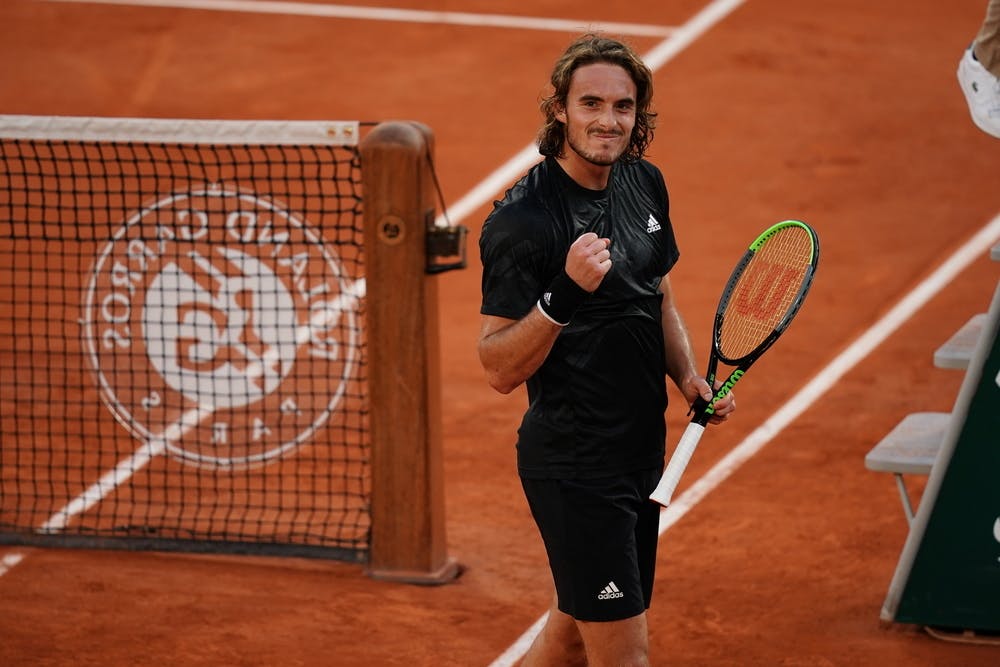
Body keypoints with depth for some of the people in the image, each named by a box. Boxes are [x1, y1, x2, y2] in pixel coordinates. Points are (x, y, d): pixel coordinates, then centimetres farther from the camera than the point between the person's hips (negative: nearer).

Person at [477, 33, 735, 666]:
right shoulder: (521, 220, -19)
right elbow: (499, 368, -20)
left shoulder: (644, 184, 5)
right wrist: (563, 296, -34)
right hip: (573, 467, -8)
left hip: (642, 454, 8)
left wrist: (689, 377, 4)